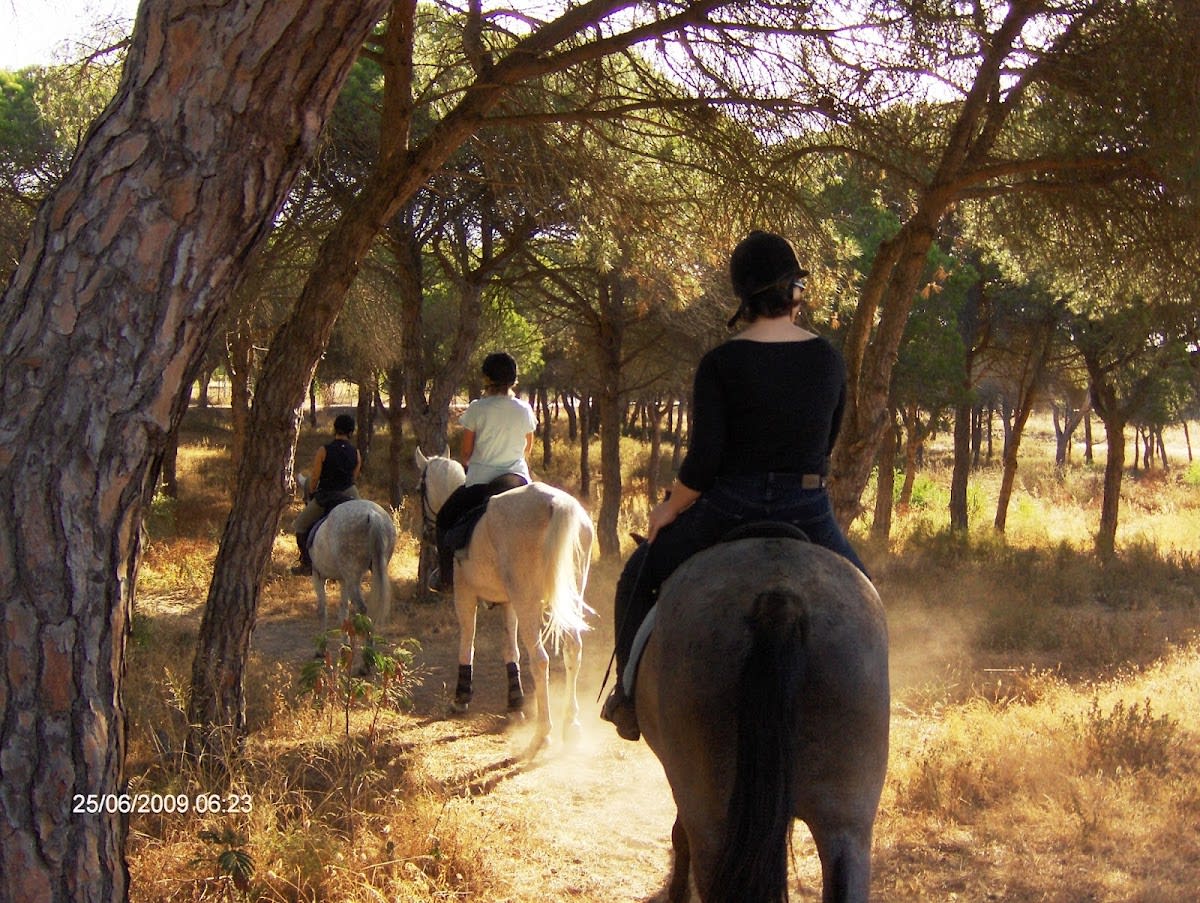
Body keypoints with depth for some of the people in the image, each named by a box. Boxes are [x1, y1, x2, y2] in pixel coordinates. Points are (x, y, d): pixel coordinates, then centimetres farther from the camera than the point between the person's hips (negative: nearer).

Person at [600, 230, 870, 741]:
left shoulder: (720, 364, -11)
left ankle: (631, 699, 21)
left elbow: (702, 460, -14)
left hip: (730, 508, -2)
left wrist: (669, 510, 3)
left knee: (638, 577, 20)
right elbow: (825, 446, 12)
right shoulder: (830, 359, 1)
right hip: (809, 511, 3)